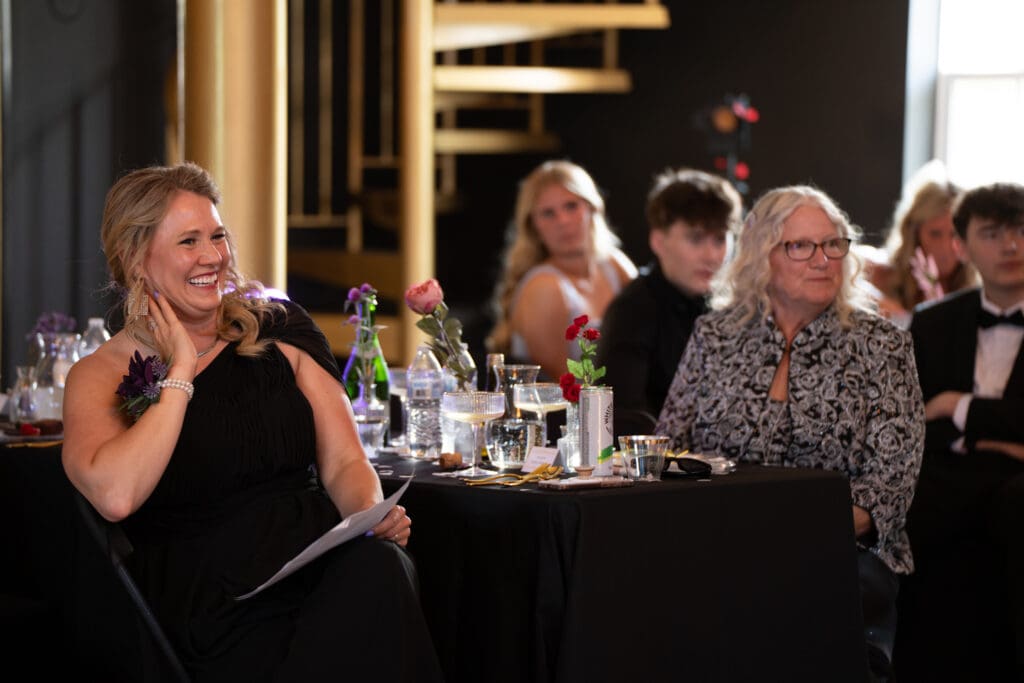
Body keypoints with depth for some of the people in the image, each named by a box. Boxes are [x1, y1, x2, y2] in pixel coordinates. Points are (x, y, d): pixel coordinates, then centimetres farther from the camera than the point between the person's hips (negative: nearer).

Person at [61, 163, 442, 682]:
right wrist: (180, 373, -6)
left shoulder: (277, 331, 15)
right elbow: (115, 496, -15)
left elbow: (344, 462, 12)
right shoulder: (100, 376, 6)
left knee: (379, 565, -31)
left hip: (318, 556, 4)